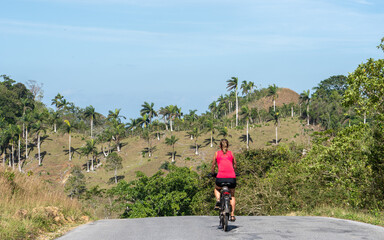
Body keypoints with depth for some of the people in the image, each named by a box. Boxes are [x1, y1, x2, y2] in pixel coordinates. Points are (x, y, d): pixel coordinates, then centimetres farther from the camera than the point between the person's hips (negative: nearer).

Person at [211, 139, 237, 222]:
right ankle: (232, 215, 12)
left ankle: (218, 200, 2)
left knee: (217, 189, 32)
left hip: (221, 177, -1)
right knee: (232, 195, 22)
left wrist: (212, 173, 40)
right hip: (231, 177, 1)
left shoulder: (217, 153, 13)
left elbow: (213, 166, 21)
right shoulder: (231, 153, 16)